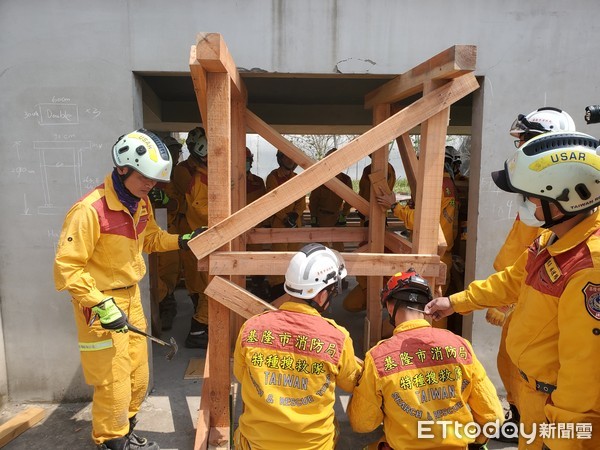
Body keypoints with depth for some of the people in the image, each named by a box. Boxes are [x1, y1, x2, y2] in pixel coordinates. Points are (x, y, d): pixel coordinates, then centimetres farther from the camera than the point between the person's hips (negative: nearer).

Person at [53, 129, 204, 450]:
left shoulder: (141, 203, 1)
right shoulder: (90, 210, -25)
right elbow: (67, 266, -22)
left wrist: (180, 241, 1)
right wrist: (100, 304, -26)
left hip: (130, 296, 8)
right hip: (100, 303, -8)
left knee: (138, 378, 19)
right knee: (113, 385, 4)